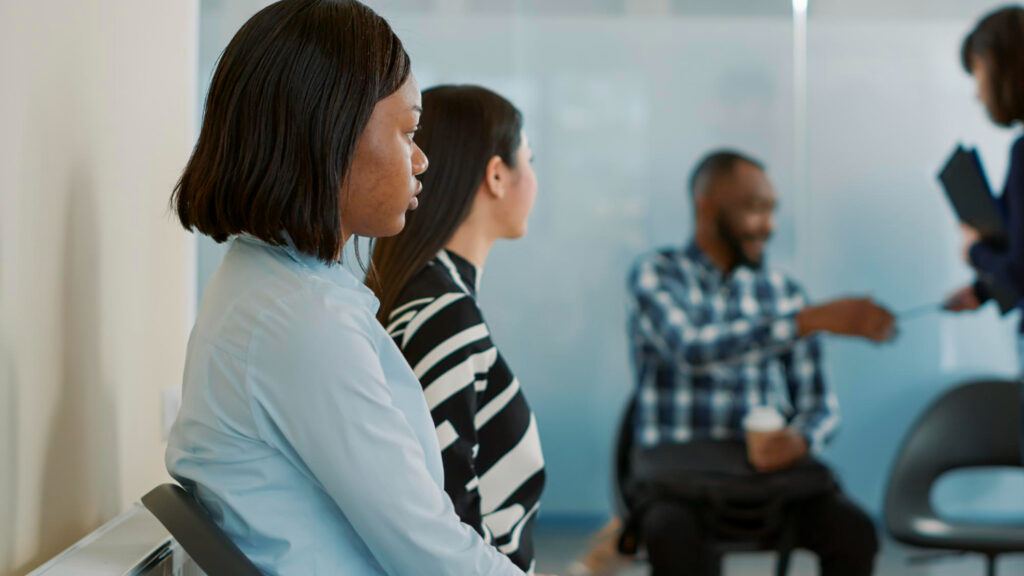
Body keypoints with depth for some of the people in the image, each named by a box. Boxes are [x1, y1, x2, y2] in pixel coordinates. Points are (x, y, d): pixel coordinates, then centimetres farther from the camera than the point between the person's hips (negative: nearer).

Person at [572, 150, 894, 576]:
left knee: (853, 532, -26)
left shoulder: (784, 291, 14)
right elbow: (693, 349, -18)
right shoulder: (656, 274, 3)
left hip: (767, 465, 3)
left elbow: (820, 401, 11)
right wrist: (816, 320, -26)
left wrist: (801, 439, -15)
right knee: (676, 538, -37)